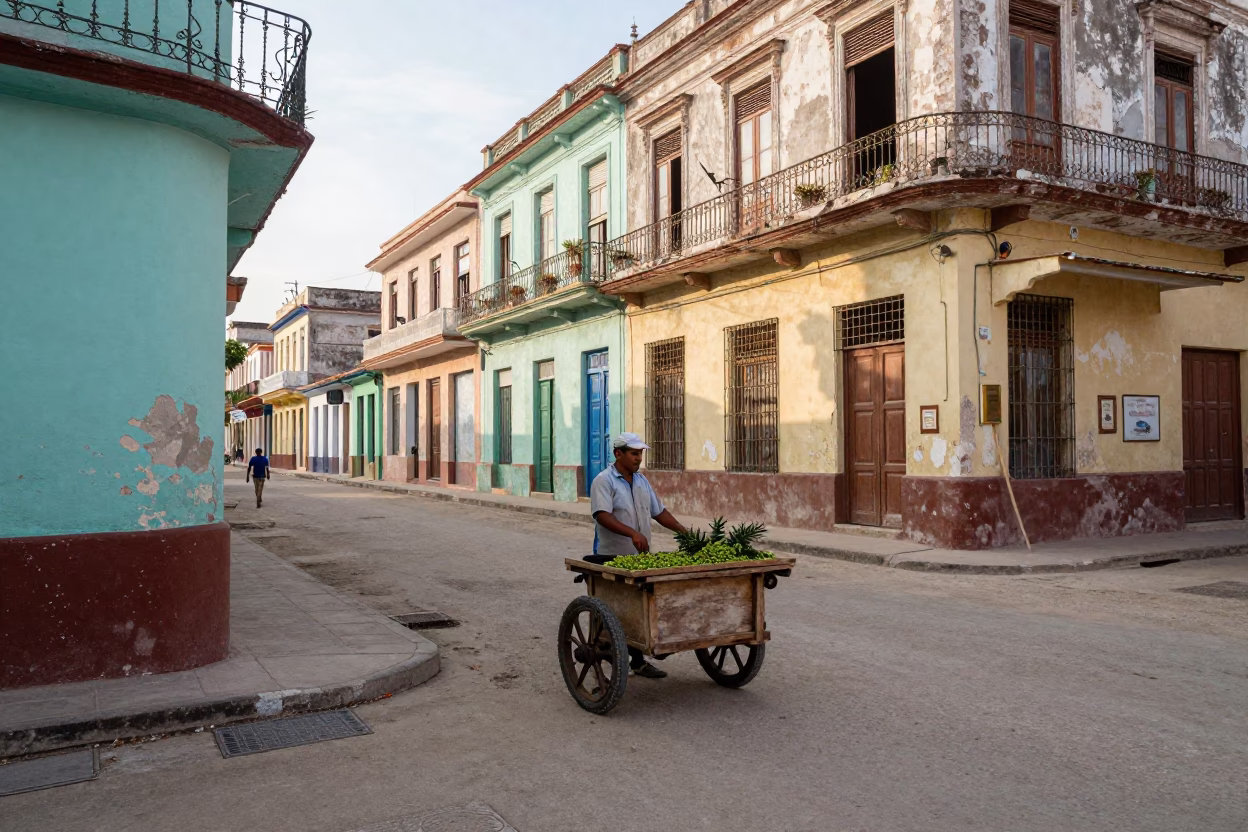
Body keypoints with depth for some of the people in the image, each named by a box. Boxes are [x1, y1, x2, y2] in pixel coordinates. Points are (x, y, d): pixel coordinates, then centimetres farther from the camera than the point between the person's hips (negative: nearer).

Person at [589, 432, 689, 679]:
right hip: (611, 558, -6)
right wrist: (633, 533, -35)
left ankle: (637, 661, 14)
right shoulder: (604, 481, -10)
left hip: (639, 557, 7)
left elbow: (658, 511, 17)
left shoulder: (641, 480, 14)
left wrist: (685, 532, 5)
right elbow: (602, 515, -23)